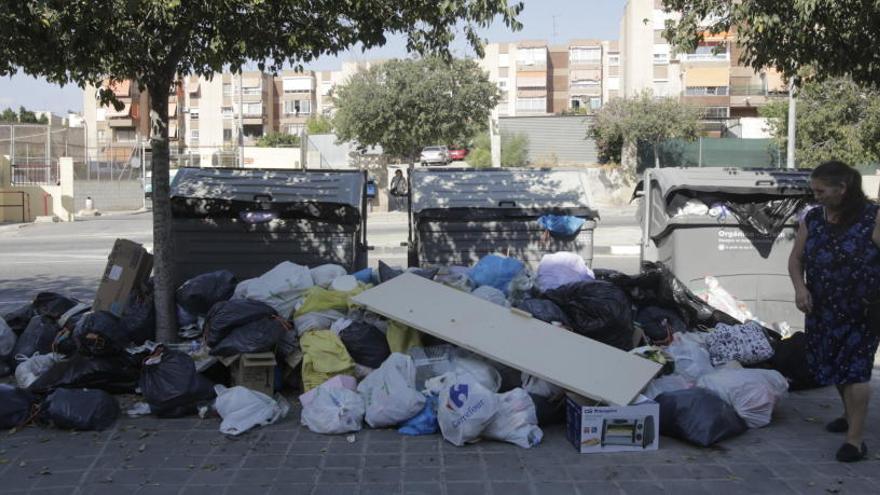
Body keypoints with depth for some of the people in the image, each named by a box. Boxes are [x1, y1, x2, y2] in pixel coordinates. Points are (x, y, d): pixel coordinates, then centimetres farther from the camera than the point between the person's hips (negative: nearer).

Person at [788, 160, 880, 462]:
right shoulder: (812, 219, 2)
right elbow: (796, 258, 7)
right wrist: (799, 286, -12)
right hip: (822, 310, 6)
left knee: (854, 371, -7)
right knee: (833, 366, 17)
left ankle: (855, 440, -3)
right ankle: (851, 415, 40)